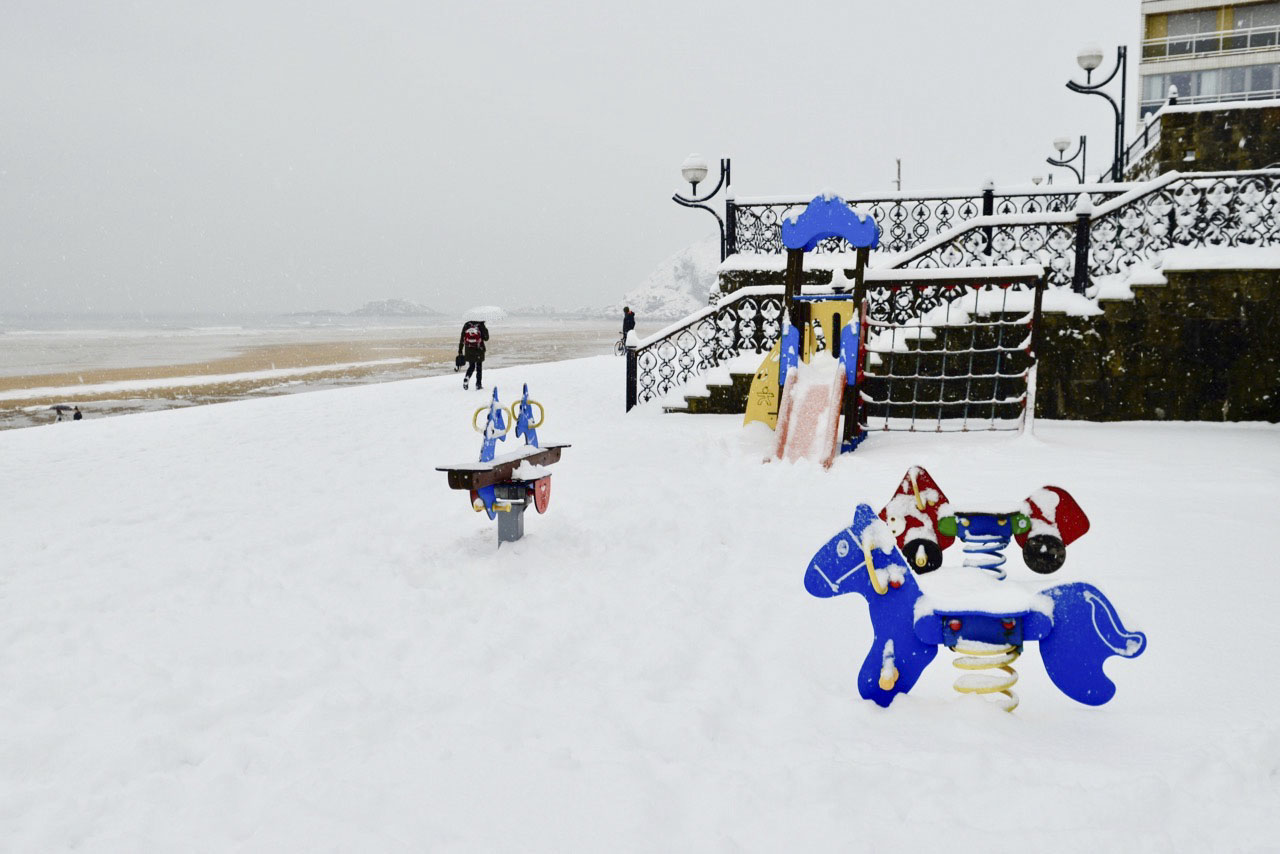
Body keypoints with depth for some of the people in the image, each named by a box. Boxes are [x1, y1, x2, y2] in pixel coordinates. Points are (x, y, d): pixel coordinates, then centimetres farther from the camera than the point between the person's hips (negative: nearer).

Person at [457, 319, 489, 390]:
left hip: (468, 349, 3)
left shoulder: (466, 325, 2)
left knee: (471, 366, 18)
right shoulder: (481, 325, -9)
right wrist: (486, 330, 16)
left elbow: (462, 339, 3)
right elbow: (486, 338, -1)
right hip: (478, 349, -3)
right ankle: (478, 384, 12)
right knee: (479, 367, 12)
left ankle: (466, 378, -5)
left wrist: (460, 351, 9)